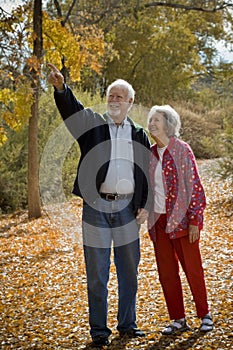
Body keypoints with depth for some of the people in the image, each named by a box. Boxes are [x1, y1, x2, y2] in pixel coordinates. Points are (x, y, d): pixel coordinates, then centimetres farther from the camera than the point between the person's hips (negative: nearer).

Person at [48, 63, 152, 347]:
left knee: (128, 271, 12)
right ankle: (98, 330, 11)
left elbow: (148, 173, 12)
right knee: (97, 272, 1)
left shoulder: (139, 135, 11)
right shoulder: (92, 123, 5)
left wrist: (146, 206, 2)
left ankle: (127, 324, 26)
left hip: (127, 209, 2)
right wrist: (60, 87, -35)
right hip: (96, 207, -2)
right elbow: (71, 108, -15)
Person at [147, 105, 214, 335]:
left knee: (193, 269, 2)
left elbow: (194, 186, -9)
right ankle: (178, 320, 19)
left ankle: (205, 316, 17)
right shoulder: (150, 154, 9)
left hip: (181, 220, -5)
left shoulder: (182, 150, -7)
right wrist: (147, 218, 11)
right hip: (158, 221, 6)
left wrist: (194, 220, -13)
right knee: (166, 273, 8)